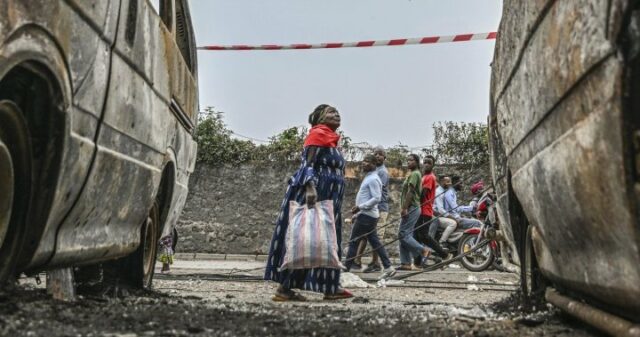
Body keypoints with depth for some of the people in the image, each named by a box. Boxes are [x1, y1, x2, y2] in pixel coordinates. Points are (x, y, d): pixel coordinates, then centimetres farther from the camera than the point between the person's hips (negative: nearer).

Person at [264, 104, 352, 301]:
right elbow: (308, 164, -18)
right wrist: (310, 187, -32)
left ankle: (330, 287, 12)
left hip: (326, 199, 10)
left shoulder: (330, 138, 22)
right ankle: (284, 288, -7)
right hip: (312, 195, -10)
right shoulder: (318, 134, -6)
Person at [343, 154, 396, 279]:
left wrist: (360, 207, -21)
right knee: (375, 242, 9)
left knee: (354, 242, -3)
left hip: (366, 216, -10)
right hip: (368, 215, 10)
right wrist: (358, 208, 16)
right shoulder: (368, 177, 17)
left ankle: (346, 268, 3)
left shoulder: (373, 179, -14)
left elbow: (376, 198, -22)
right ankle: (388, 268, 8)